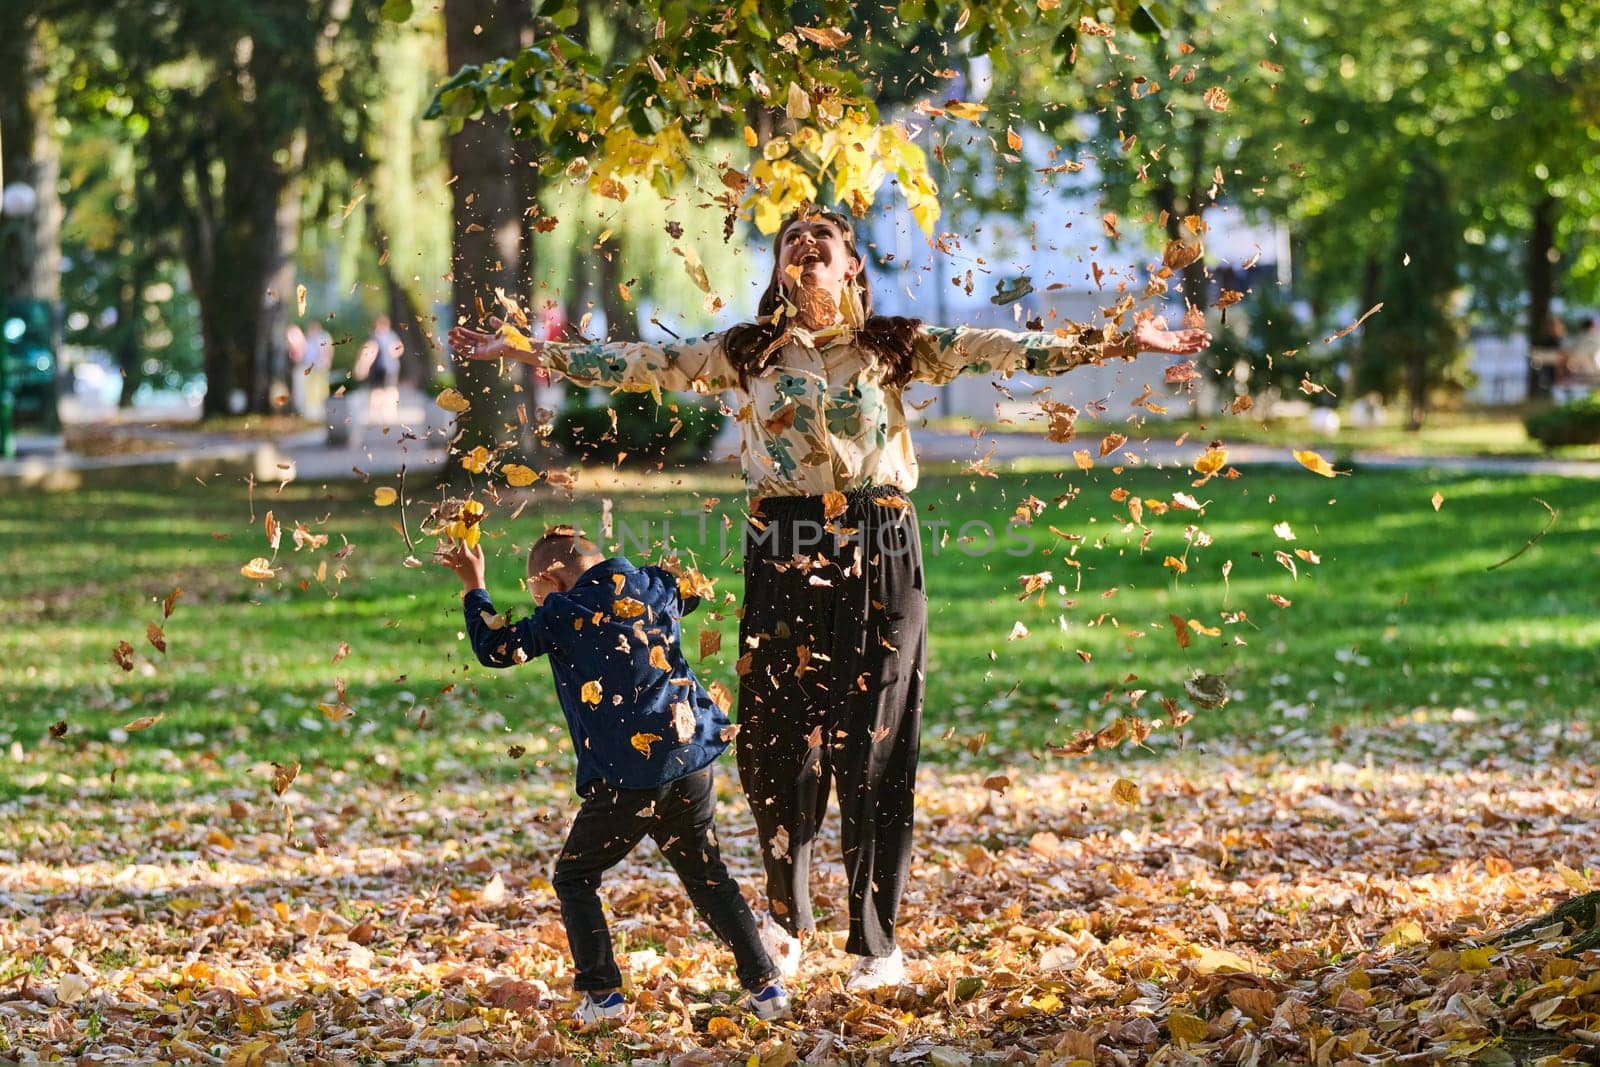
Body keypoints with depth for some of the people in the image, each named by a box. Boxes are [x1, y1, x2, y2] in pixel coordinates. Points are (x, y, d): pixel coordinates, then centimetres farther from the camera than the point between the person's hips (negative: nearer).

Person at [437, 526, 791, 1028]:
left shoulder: (564, 614, -4)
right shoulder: (652, 588, 10)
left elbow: (496, 648, 2)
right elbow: (690, 594, 34)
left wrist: (474, 587, 14)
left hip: (625, 777, -5)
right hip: (691, 761, 5)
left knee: (574, 878, 13)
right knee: (709, 876, 16)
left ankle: (602, 994, 4)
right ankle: (765, 985, 10)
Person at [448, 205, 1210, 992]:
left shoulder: (895, 346, 7)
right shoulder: (744, 354, 10)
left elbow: (1001, 351, 1)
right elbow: (640, 365, 9)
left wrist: (1118, 342, -7)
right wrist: (525, 352, 4)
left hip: (877, 561, -1)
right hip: (782, 561, 1)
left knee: (870, 749, -2)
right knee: (775, 743, 2)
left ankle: (876, 943, 3)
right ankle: (786, 915, 24)